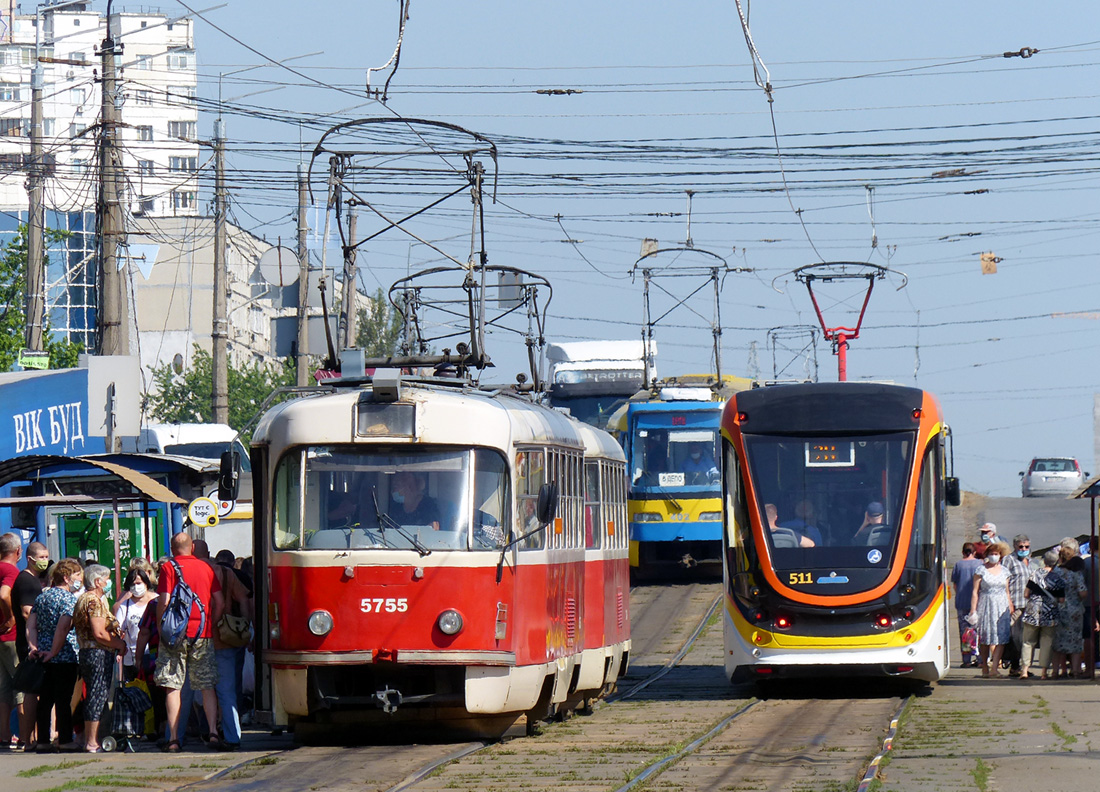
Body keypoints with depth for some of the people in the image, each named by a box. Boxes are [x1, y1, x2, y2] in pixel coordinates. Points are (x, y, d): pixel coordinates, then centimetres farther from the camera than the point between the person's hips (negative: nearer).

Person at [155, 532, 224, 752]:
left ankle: (173, 738, -3)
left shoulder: (168, 568, -3)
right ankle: (213, 732, -1)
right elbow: (219, 601, 6)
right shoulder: (206, 568, 7)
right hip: (202, 635, 3)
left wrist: (161, 627, 1)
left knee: (172, 687, 1)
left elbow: (164, 601, -10)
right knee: (207, 686, 9)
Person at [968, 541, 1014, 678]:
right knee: (984, 639, -1)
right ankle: (985, 668, 9)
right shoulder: (981, 570, 2)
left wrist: (1011, 610, 14)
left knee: (1001, 638, -9)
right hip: (985, 606, -3)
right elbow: (975, 592, -1)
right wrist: (973, 611, -7)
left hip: (1002, 607, 3)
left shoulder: (1004, 571, 13)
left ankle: (994, 669, -13)